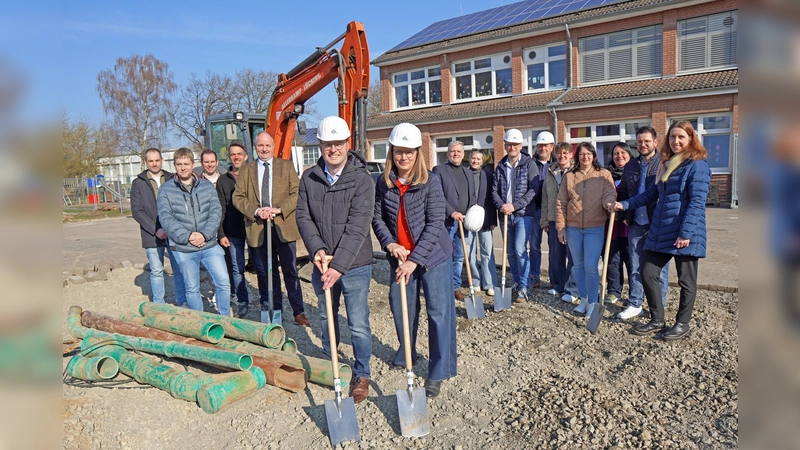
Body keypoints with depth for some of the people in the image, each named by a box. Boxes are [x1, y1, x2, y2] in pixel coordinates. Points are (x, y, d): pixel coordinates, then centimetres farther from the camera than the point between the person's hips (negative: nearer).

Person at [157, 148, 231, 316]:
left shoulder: (207, 186, 6)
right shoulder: (166, 190, 2)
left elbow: (216, 212, -1)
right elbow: (165, 218, -6)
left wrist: (205, 234, -15)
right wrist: (187, 236, -17)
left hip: (210, 245, 1)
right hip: (183, 249, -1)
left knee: (223, 282, -2)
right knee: (192, 289, 10)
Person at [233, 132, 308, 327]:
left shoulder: (287, 166, 8)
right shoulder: (245, 171, 12)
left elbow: (296, 194, -1)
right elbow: (238, 197, 5)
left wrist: (278, 209, -15)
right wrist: (256, 211, -12)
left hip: (283, 226, -2)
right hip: (257, 228, 2)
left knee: (290, 271, 1)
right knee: (266, 272, 9)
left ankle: (299, 312, 9)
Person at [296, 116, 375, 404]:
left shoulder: (361, 179, -14)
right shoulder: (309, 178, 0)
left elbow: (357, 226, -20)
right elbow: (303, 216, 1)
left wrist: (339, 265, -24)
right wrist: (317, 249, -15)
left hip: (354, 265, -4)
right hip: (322, 264, 5)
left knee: (358, 325, 2)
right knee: (326, 317, 22)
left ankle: (361, 374, 24)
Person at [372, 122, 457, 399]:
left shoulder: (430, 181, -12)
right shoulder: (383, 183, -1)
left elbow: (435, 223, -16)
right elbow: (377, 218, 4)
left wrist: (415, 259, -22)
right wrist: (389, 244, -15)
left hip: (433, 255, -4)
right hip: (400, 256, 4)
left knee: (438, 311, -1)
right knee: (400, 307, 15)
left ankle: (439, 373, 14)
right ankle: (406, 354, 40)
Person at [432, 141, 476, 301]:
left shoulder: (468, 173, 18)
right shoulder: (439, 170, -1)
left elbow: (472, 196, 22)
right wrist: (452, 212, -18)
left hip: (464, 221, 6)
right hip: (447, 221, -6)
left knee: (459, 257, 11)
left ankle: (455, 287, 21)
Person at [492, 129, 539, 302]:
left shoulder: (529, 164, -2)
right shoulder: (500, 167, 11)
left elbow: (533, 189, -10)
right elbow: (495, 190, 7)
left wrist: (514, 205, -17)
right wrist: (501, 206, -13)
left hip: (523, 214, -5)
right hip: (506, 215, 5)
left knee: (520, 249, -13)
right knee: (511, 252, 12)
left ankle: (524, 288, -5)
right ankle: (516, 282, 26)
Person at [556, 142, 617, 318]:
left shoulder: (604, 175, 2)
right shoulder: (569, 176, 7)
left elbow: (609, 195, -7)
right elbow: (560, 203, 6)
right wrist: (561, 227, 1)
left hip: (595, 228, -3)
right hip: (573, 228, 3)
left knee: (590, 266, -7)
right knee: (578, 266, 12)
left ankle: (593, 302, 9)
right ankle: (583, 299, 26)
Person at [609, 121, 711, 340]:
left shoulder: (697, 165, -8)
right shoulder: (666, 164, 15)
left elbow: (697, 202, -16)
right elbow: (651, 194, 20)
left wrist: (686, 233, -21)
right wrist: (624, 204, 10)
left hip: (685, 234, -7)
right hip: (660, 231, 8)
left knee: (686, 281, 6)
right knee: (648, 273, 7)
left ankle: (682, 324, 23)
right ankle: (657, 320, 21)